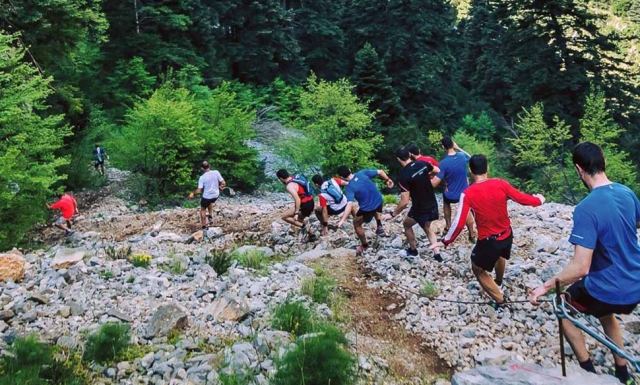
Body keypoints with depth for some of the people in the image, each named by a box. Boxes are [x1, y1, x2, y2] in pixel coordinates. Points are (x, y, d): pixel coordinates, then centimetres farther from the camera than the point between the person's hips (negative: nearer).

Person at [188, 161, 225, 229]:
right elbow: (223, 183, -9)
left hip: (206, 196, -3)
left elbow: (199, 190, -17)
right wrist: (220, 186, 13)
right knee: (210, 203, 37)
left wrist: (192, 193, 1)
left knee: (203, 209, 21)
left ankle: (204, 226, 26)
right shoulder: (216, 172, -13)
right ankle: (210, 217, 30)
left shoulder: (202, 177, -18)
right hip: (216, 195, 4)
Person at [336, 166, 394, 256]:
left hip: (367, 208, -5)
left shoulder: (349, 188, -19)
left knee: (356, 223, 20)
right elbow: (380, 172, -4)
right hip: (379, 201, 5)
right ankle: (379, 226, 36)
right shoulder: (363, 173, -8)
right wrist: (388, 180, 14)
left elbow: (350, 204, -30)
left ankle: (364, 245, 30)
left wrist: (343, 220, -32)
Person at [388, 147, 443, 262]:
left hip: (420, 208, -6)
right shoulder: (423, 164, -7)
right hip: (432, 204, 6)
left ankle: (413, 250, 36)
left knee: (406, 224, 23)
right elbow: (437, 171, 14)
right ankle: (437, 254, 23)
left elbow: (405, 202, -26)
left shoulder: (403, 176, -26)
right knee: (427, 228, 28)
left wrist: (394, 213, -12)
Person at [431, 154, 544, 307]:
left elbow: (459, 223, -20)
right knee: (500, 256, 37)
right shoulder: (501, 184, -13)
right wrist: (538, 200, 19)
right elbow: (522, 198, -2)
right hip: (507, 235, 5)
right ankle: (498, 283, 62)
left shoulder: (468, 193, -19)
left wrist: (445, 242, -8)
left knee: (478, 269, 20)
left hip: (488, 241, -5)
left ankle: (499, 299, 20)